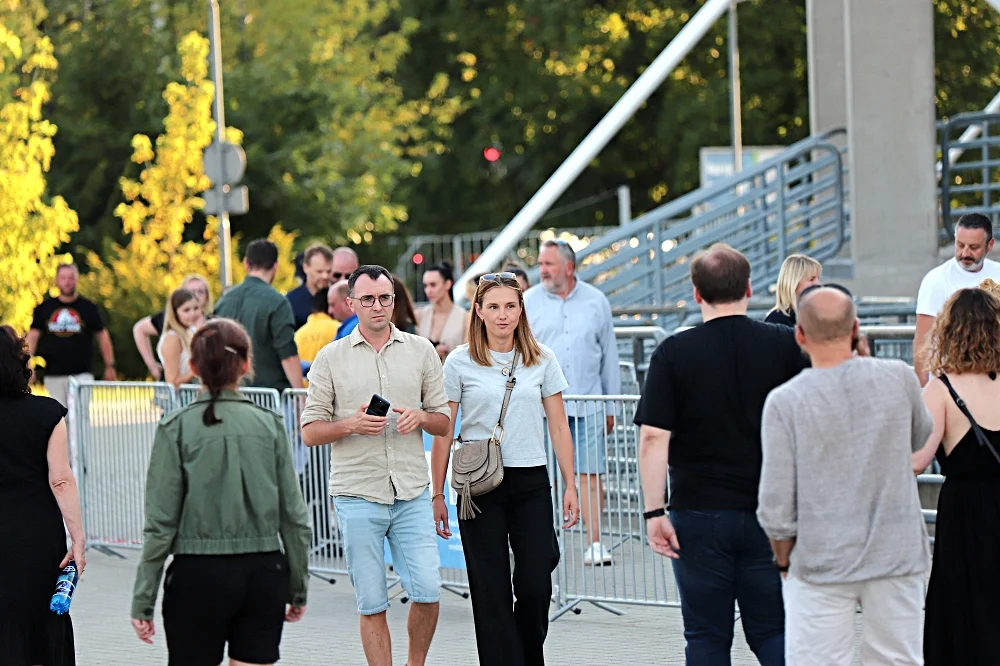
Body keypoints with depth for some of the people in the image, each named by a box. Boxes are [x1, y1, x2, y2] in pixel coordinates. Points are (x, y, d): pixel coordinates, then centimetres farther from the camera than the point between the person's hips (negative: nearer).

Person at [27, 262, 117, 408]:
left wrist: (109, 366, 5)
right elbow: (32, 336, 7)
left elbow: (102, 336, 9)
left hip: (81, 374, -2)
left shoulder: (88, 307, 4)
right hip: (53, 376, 2)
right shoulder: (44, 308, 8)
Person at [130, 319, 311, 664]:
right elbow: (294, 517, 3)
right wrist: (298, 590, 13)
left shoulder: (177, 428, -6)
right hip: (263, 573, 2)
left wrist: (142, 601, -1)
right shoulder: (269, 425, 1)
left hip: (199, 575, -2)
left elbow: (161, 523, -7)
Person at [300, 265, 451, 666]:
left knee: (428, 591, -7)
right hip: (357, 496, -1)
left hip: (412, 493, 1)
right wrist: (350, 425, -14)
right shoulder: (331, 358, 5)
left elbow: (444, 423, 14)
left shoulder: (421, 351, 11)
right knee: (371, 603, 0)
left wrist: (421, 416, -9)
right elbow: (309, 432, 4)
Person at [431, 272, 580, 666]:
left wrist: (570, 486, 4)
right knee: (491, 592, 0)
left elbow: (558, 426, 8)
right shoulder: (459, 362, 0)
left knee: (535, 585, -2)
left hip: (531, 484, 1)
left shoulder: (542, 360, 5)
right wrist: (437, 495, 0)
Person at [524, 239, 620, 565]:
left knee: (591, 474, -2)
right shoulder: (529, 302, 5)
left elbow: (609, 357, 12)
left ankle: (595, 544, 2)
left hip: (588, 404, 0)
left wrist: (610, 407, 11)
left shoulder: (596, 301, 7)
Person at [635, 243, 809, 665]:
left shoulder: (673, 353, -6)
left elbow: (653, 437, -10)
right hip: (770, 515, 1)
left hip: (699, 515, -1)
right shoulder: (784, 346, -2)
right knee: (773, 631, 10)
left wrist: (655, 511, -6)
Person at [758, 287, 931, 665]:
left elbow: (776, 506, -10)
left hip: (821, 563, -2)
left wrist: (784, 561, 8)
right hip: (897, 556, 2)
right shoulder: (898, 379, -5)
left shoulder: (785, 401, -11)